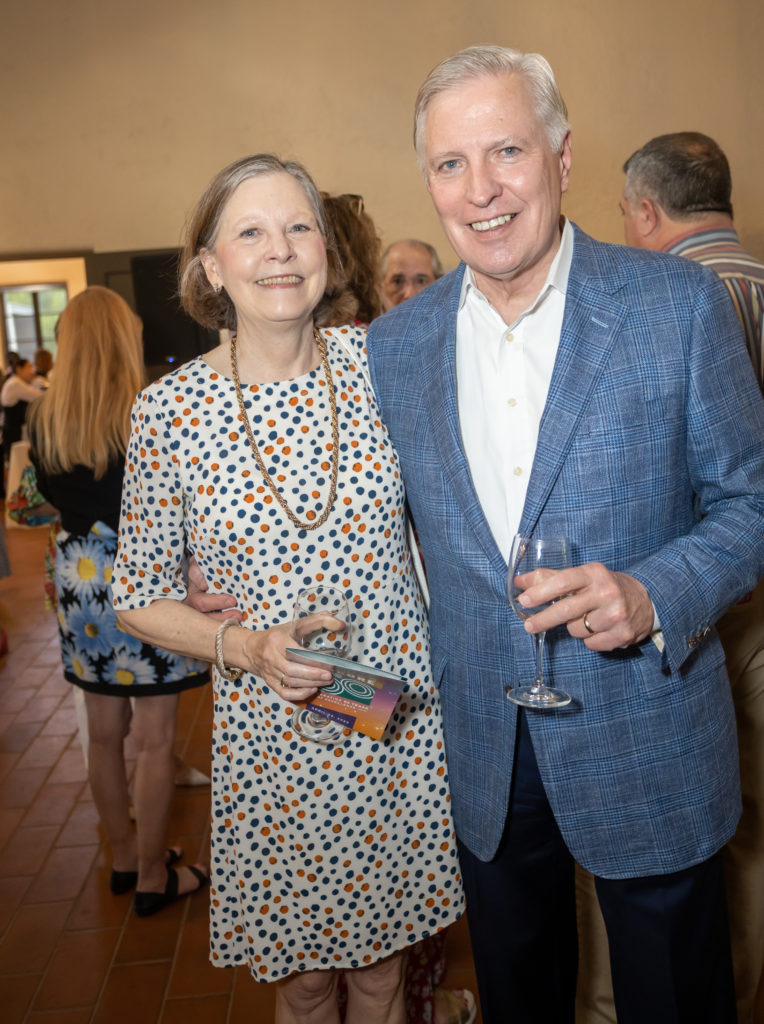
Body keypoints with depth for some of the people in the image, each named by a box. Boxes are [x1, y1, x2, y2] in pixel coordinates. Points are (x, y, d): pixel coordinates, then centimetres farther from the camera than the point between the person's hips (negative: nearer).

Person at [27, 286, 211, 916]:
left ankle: (125, 855, 35)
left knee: (105, 733, 18)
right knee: (154, 740, 7)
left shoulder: (44, 421, 1)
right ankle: (154, 877, 19)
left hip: (80, 581, 6)